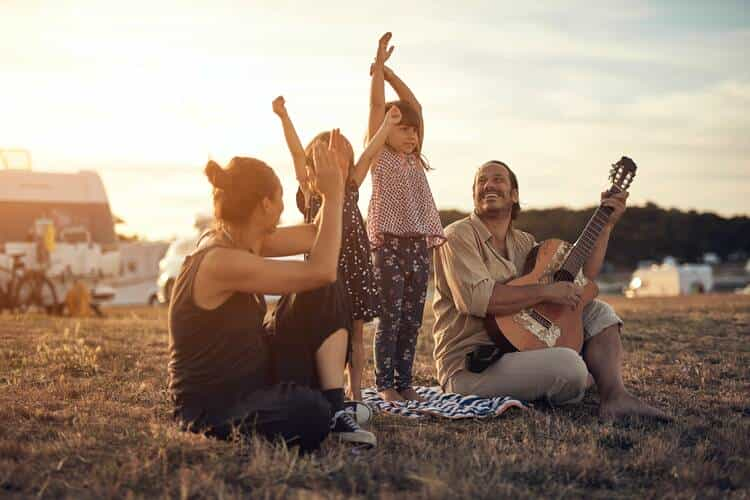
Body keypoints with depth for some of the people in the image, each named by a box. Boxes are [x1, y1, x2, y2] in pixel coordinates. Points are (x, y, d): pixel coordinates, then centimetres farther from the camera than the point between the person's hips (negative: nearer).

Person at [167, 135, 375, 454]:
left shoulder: (239, 241, 3)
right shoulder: (220, 262, -26)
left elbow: (314, 237, 13)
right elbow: (321, 271, -25)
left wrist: (333, 190, 3)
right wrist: (333, 196, -18)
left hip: (250, 384, 10)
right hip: (211, 410, -10)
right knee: (310, 412, -38)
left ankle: (335, 413, -2)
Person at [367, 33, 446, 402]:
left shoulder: (414, 159, 17)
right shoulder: (379, 155, 3)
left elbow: (414, 106, 17)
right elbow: (377, 105, -3)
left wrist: (388, 71, 16)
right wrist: (378, 64, -1)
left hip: (418, 244, 6)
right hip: (389, 243, -6)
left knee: (412, 317, 6)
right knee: (391, 315, -5)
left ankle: (404, 381, 12)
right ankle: (384, 383, 1)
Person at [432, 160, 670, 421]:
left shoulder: (523, 242, 16)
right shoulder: (459, 236, -8)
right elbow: (477, 298, -24)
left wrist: (606, 224, 8)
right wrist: (546, 291, -20)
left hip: (519, 347, 9)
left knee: (598, 312, 4)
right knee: (569, 365, -30)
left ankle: (614, 396, -13)